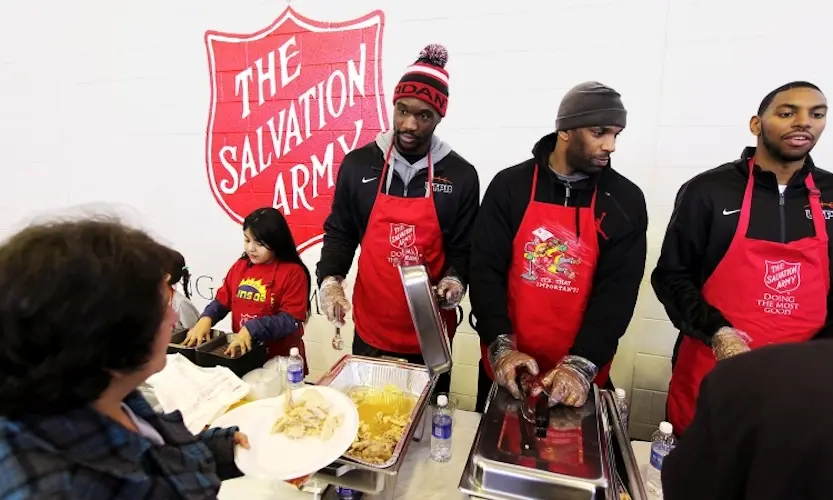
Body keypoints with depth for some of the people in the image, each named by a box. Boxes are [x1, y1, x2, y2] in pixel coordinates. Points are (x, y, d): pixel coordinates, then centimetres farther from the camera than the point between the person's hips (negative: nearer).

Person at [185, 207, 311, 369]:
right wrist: (206, 319, -7)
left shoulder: (293, 273, -11)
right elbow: (222, 300, 12)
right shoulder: (240, 266, 7)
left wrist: (250, 329, -23)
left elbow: (291, 320, -16)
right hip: (241, 355, 5)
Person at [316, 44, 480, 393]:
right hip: (370, 331, 1)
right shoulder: (358, 163, -2)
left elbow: (464, 247, 1)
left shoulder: (460, 175, -4)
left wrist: (455, 279, -18)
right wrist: (330, 279, -10)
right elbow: (339, 233, 5)